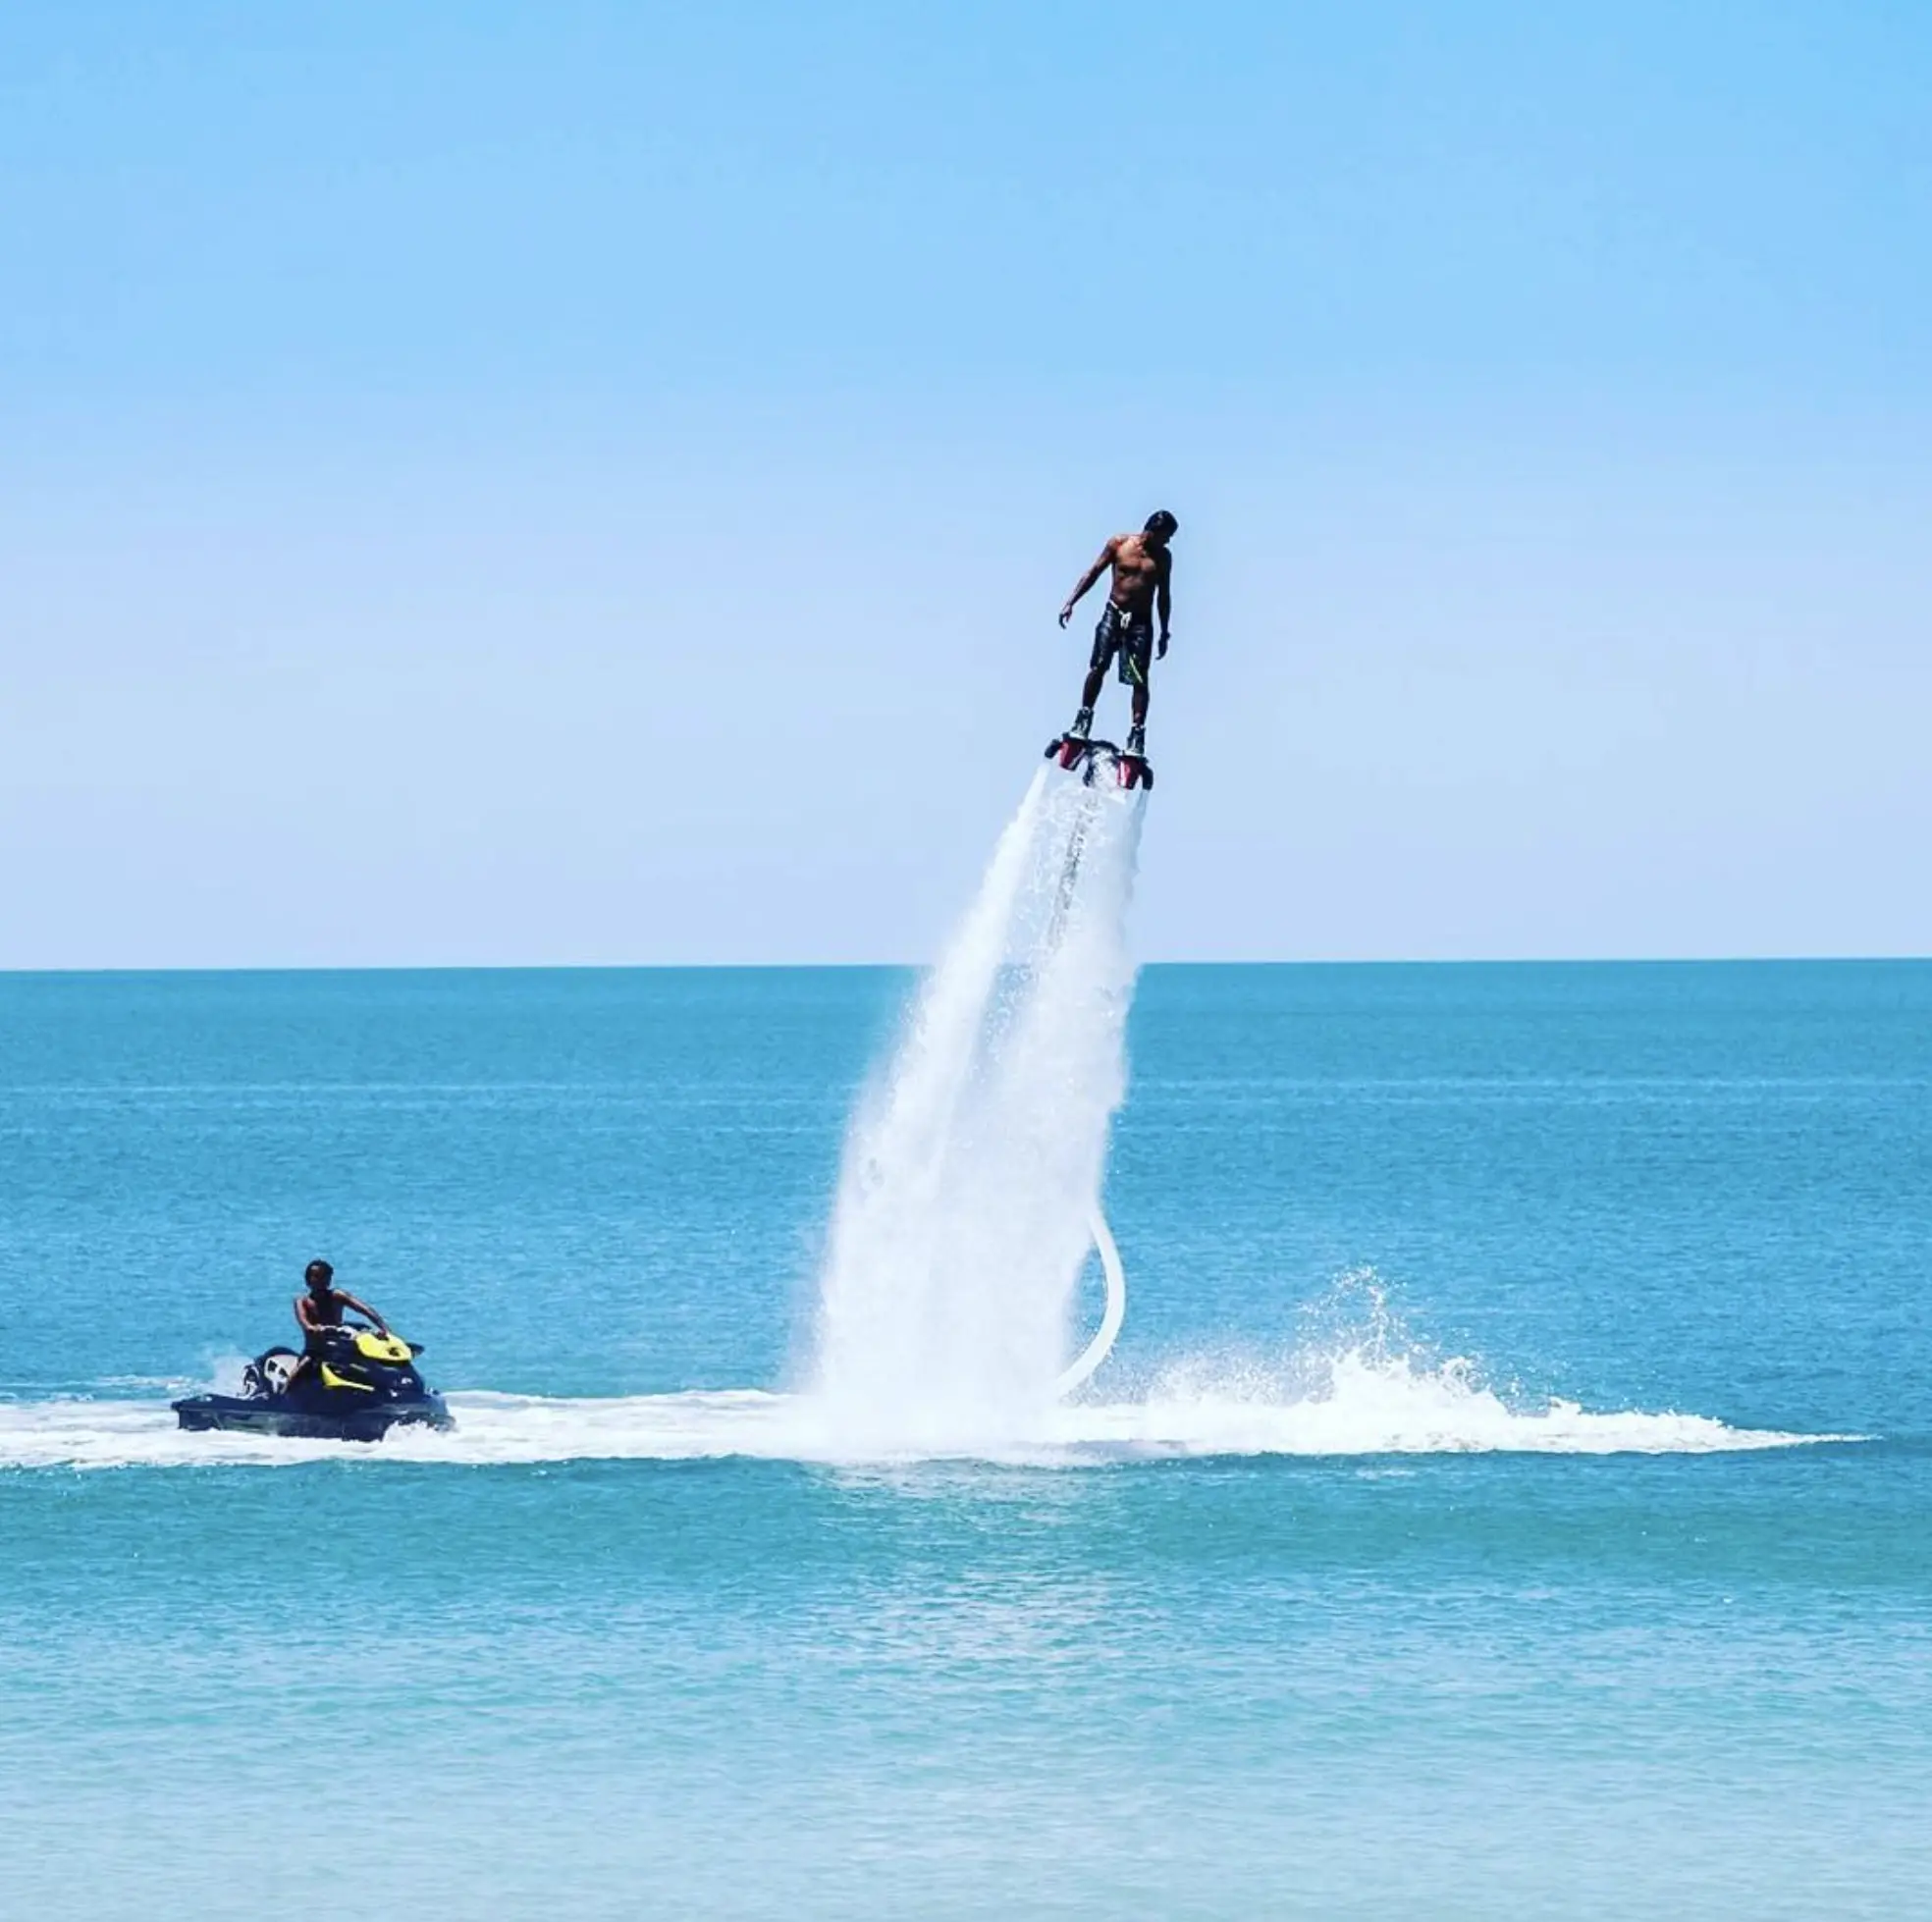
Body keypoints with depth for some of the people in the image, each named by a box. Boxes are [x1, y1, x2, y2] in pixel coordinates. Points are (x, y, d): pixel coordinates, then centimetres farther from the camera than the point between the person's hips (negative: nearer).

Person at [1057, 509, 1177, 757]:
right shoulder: (1119, 544, -1)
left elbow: (1164, 595, 12)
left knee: (1140, 679, -6)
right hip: (1114, 614, -1)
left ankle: (1137, 732, -5)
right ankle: (1083, 719, -2)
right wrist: (1071, 602, -2)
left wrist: (1164, 633, 11)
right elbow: (1094, 572, 4)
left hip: (1141, 621, 1)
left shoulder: (1163, 557, 5)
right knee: (1099, 666, -14)